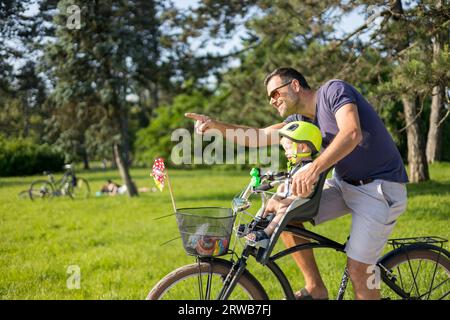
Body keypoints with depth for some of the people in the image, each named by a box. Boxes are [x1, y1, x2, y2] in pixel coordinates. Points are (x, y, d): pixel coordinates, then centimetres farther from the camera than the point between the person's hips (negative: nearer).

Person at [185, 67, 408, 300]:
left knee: (358, 271, -11)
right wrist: (216, 126, -13)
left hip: (380, 188, -7)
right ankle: (314, 289, 3)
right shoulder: (303, 120, 9)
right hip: (344, 183, 8)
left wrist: (314, 169, -42)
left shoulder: (333, 90, -15)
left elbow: (351, 133, -31)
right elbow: (260, 137, 1)